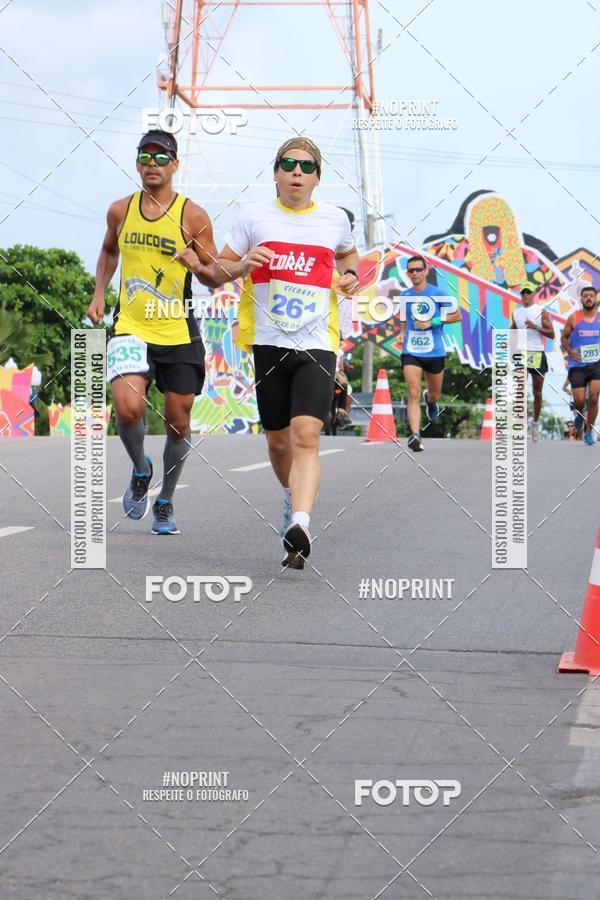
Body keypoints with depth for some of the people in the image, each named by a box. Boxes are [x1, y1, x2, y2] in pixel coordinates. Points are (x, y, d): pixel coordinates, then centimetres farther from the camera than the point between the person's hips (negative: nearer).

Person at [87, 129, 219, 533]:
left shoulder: (193, 216, -4)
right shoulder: (120, 211, 5)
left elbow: (216, 277, 1)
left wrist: (197, 264, -20)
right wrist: (99, 294, 14)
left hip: (179, 333, -1)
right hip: (130, 329, 1)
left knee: (178, 422, 6)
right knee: (128, 408, -20)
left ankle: (166, 501, 26)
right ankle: (140, 470, 10)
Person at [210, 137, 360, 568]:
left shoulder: (335, 219, 8)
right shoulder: (255, 217, 5)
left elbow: (347, 253, 29)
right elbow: (219, 268, 11)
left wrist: (351, 274, 7)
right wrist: (243, 265, -11)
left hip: (317, 344, -1)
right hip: (268, 343, 1)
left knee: (306, 435, -19)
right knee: (278, 441, 11)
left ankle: (300, 526, -30)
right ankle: (293, 496, 42)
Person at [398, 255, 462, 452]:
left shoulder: (437, 293, -6)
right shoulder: (404, 295, 5)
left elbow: (457, 315, -1)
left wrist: (433, 322, -14)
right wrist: (402, 332, 4)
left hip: (435, 352, -1)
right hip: (410, 352, 1)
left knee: (435, 395, 16)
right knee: (413, 395, -15)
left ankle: (430, 399, 54)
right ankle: (415, 435, -22)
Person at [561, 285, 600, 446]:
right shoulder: (574, 318, -1)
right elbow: (564, 337, 8)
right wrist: (569, 350, -10)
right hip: (577, 365, 0)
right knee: (579, 400, -4)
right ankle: (579, 414, 35)